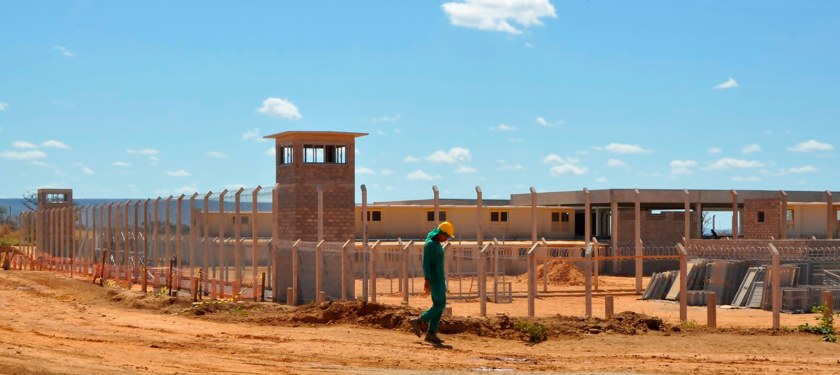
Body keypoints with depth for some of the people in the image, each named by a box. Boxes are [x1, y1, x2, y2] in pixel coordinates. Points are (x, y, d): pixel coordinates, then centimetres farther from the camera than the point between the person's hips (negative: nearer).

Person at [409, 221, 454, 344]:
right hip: (434, 279, -10)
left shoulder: (437, 245, 17)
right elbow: (425, 263, -19)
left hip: (440, 279, 10)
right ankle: (418, 321, -1)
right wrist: (427, 280, -26)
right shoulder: (430, 244, -13)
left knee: (439, 305, 5)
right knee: (440, 305, -10)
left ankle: (431, 334, 4)